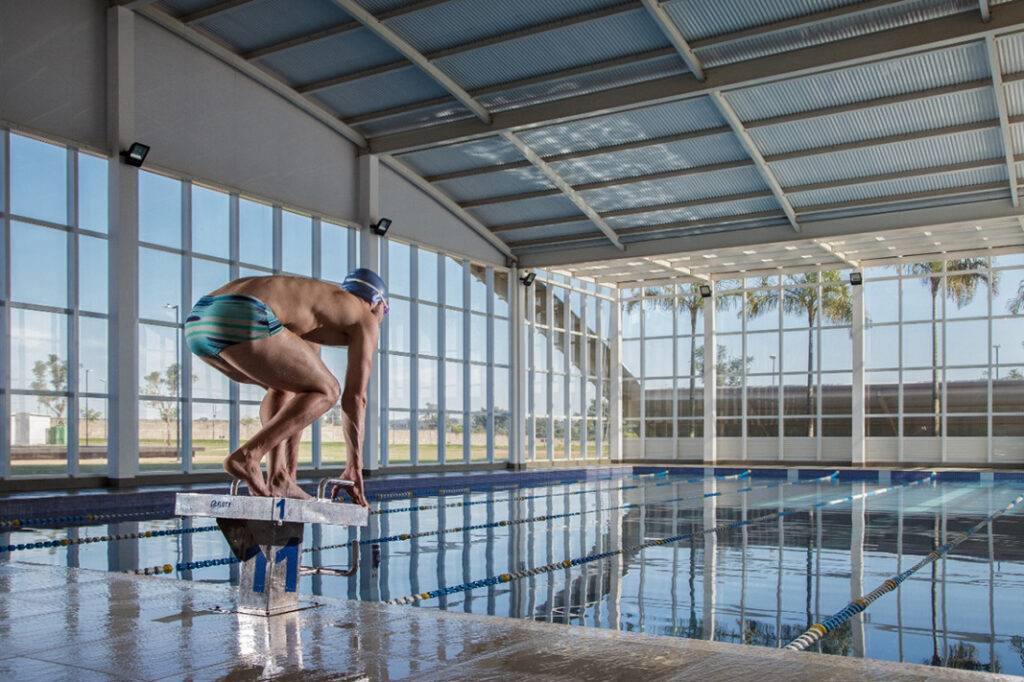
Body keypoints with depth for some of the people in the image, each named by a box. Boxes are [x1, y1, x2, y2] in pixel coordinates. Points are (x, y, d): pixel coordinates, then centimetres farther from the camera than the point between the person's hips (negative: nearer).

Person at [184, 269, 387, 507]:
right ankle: (246, 456, -5)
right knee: (326, 391, 8)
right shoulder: (365, 320, 17)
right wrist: (355, 467, 17)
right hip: (240, 323, -8)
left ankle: (278, 477, 15)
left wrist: (291, 467, 39)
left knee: (283, 386, 30)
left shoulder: (313, 315, 39)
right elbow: (354, 398, 11)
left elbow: (302, 393, 38)